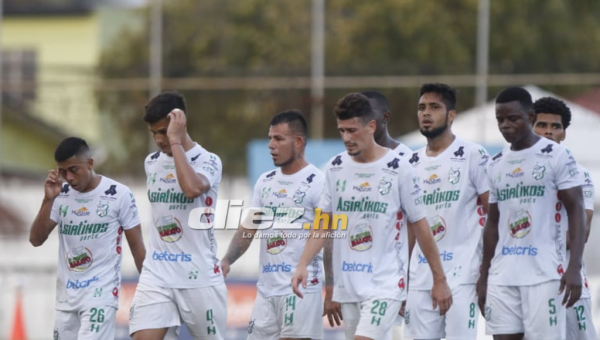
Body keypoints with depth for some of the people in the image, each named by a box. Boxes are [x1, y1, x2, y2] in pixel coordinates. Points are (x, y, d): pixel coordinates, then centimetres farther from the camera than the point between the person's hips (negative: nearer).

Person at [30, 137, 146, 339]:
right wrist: (48, 200, -14)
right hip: (66, 295, 6)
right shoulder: (60, 195, 4)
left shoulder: (119, 195, -7)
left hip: (101, 294, -6)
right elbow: (36, 239, -2)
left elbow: (137, 246, -2)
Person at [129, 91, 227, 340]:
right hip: (156, 276, 4)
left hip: (200, 278, -4)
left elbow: (192, 188, -32)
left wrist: (175, 141, -25)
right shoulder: (151, 163, 10)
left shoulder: (207, 161, -9)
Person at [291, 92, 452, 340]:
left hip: (385, 284, -5)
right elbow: (323, 225, 10)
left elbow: (420, 226, -2)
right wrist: (303, 264, -4)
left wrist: (439, 279, 0)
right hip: (347, 282, 6)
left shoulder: (398, 169, -7)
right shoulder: (336, 168, 6)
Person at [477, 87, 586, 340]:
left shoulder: (556, 156, -2)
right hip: (502, 278, 5)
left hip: (544, 275, -5)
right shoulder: (497, 164, 15)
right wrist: (483, 276, 17)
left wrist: (575, 268, -16)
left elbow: (576, 211, -6)